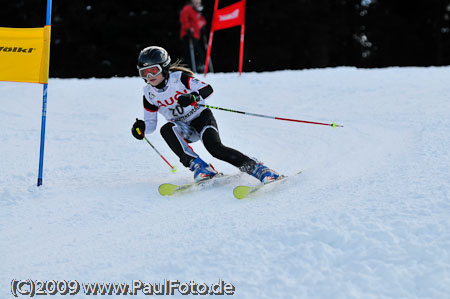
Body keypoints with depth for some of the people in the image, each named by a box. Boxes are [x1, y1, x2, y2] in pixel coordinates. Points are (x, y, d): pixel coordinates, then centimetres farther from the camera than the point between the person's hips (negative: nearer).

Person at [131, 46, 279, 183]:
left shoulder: (178, 77, -14)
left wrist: (193, 97, -37)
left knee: (215, 147, -30)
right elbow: (150, 124, 5)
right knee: (166, 129, -30)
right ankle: (198, 166, -33)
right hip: (184, 129, 4)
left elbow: (208, 89, -18)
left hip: (201, 117, -4)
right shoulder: (149, 94, -3)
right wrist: (141, 128, -17)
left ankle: (255, 167, -21)